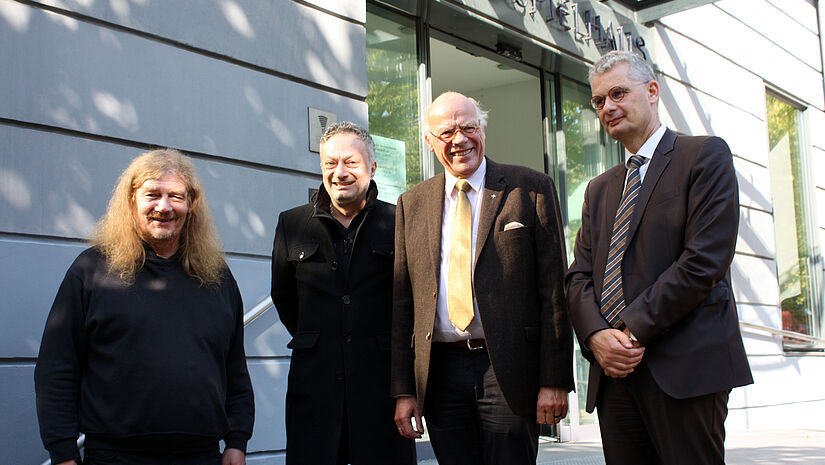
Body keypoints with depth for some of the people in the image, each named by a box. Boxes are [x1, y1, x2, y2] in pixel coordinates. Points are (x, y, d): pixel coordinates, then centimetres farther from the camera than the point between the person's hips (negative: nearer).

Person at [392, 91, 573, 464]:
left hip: (509, 368, -3)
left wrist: (555, 379, -8)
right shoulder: (412, 204, 10)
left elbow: (554, 289, -3)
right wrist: (404, 390, 5)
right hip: (440, 373, 3)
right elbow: (403, 301, 10)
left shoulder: (531, 189, 1)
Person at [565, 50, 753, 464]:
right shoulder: (600, 189, 22)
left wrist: (634, 331, -13)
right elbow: (579, 275, 13)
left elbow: (706, 259, -10)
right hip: (614, 372, 6)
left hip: (685, 368, -5)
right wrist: (596, 334, -8)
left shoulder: (704, 155, 2)